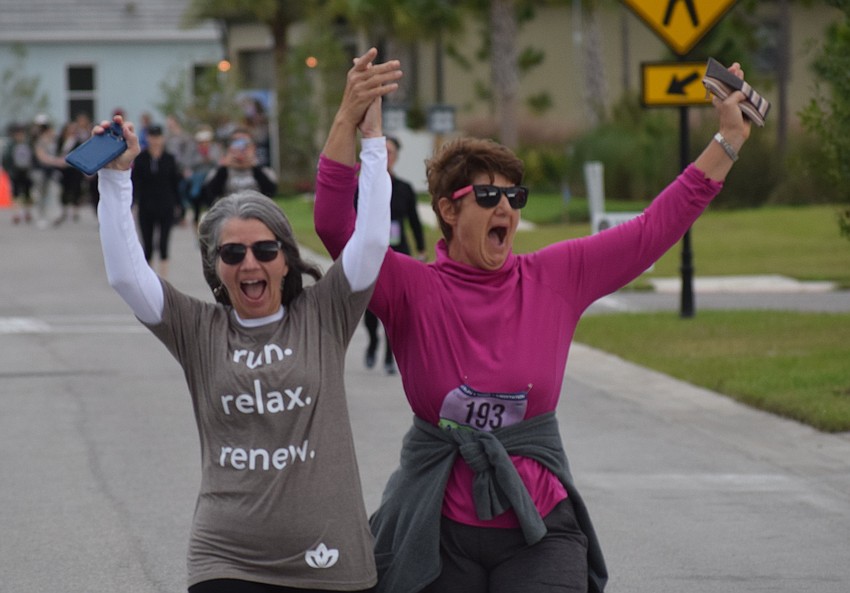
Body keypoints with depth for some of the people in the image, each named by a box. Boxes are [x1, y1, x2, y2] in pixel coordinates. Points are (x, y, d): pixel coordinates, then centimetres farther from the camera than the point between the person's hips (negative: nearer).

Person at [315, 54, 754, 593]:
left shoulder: (556, 278, 4)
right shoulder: (413, 290, -4)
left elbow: (657, 228, 5)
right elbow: (336, 226, -16)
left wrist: (729, 139, 2)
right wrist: (349, 123, -27)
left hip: (538, 532, 1)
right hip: (440, 535, -1)